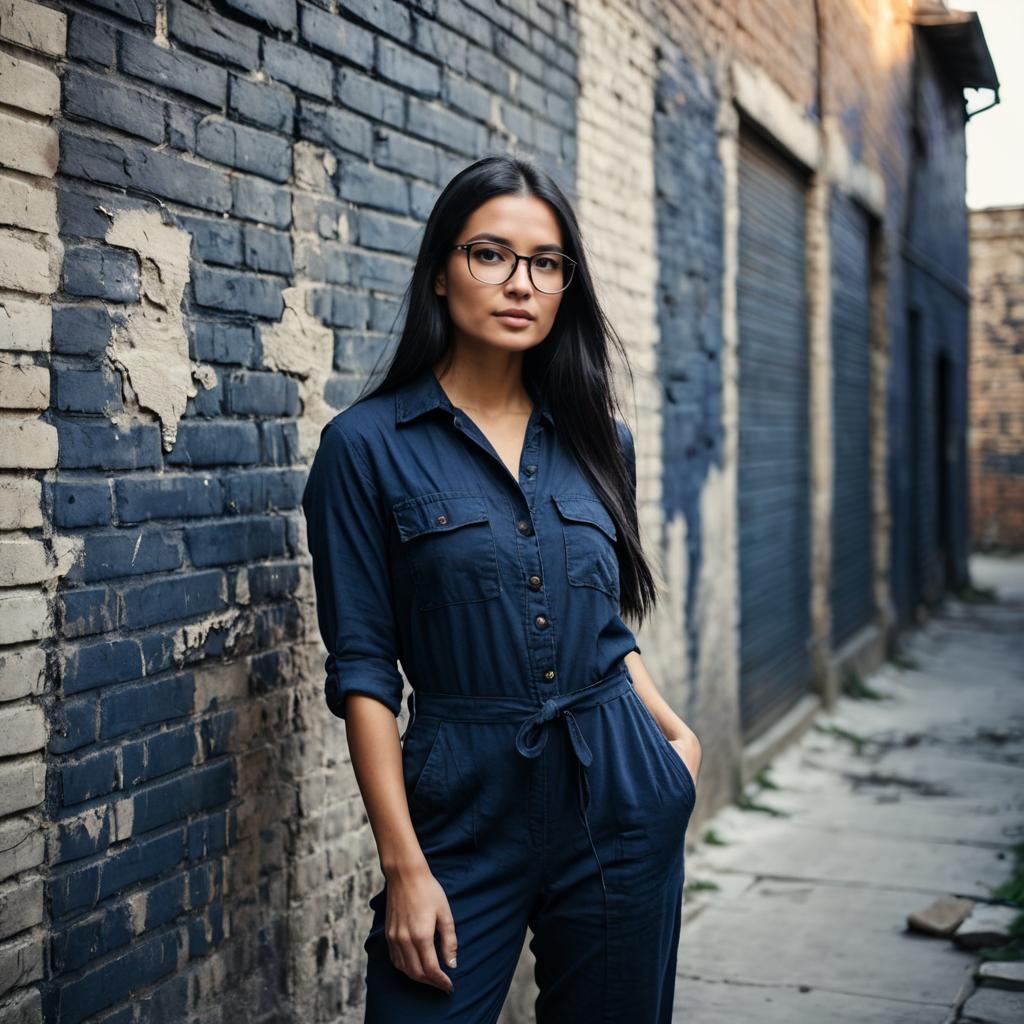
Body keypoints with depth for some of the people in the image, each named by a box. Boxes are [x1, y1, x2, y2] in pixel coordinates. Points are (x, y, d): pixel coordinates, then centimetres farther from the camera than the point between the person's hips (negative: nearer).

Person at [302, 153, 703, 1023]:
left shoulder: (596, 439, 7)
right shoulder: (368, 445, -5)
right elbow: (364, 667, -7)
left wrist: (674, 734, 1)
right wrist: (404, 865, -11)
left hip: (622, 798, 4)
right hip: (465, 811, -3)